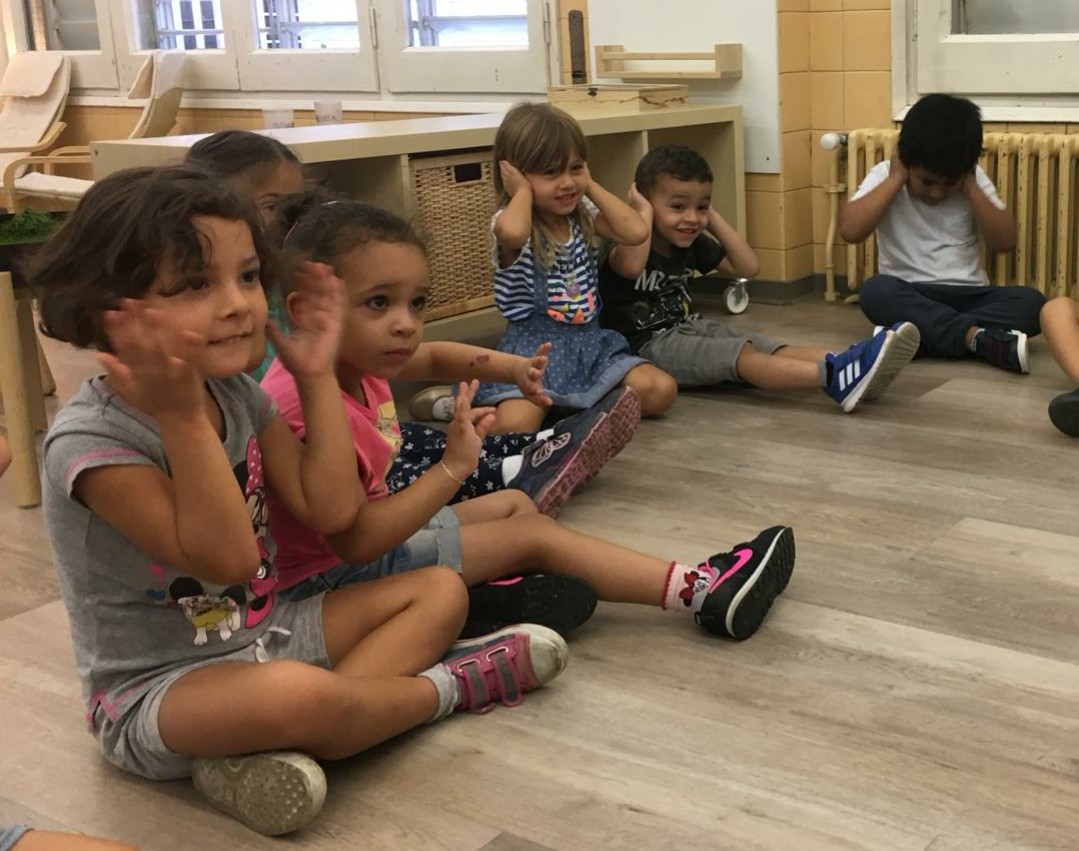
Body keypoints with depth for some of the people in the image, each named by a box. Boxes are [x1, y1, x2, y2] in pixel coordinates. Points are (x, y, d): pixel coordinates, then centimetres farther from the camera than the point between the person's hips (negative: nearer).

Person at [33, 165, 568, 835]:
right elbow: (227, 556, -29)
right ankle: (450, 685, -6)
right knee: (295, 694, -40)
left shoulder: (238, 393, 1)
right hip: (156, 691, -8)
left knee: (440, 590, 6)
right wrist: (181, 415, -35)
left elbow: (332, 510, -3)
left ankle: (268, 748, -17)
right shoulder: (91, 441, -23)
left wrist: (318, 377, -6)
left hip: (262, 634, 9)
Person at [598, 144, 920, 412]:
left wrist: (713, 218, 1)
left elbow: (748, 267, 5)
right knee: (740, 355, -28)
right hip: (645, 345, -8)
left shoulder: (692, 245, 8)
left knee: (767, 348, -16)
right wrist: (645, 214, -26)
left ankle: (846, 364, -36)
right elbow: (631, 267, -42)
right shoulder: (626, 245, -15)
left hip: (688, 329, 8)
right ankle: (835, 377, -47)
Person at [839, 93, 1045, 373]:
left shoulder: (974, 179, 4)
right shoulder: (884, 176, -2)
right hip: (910, 297, -2)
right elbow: (850, 230, -18)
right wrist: (895, 179, -13)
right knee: (876, 291, -36)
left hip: (969, 296, 3)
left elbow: (1005, 242, -4)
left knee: (1031, 302, -26)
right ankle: (978, 337, -44)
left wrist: (970, 187, -9)